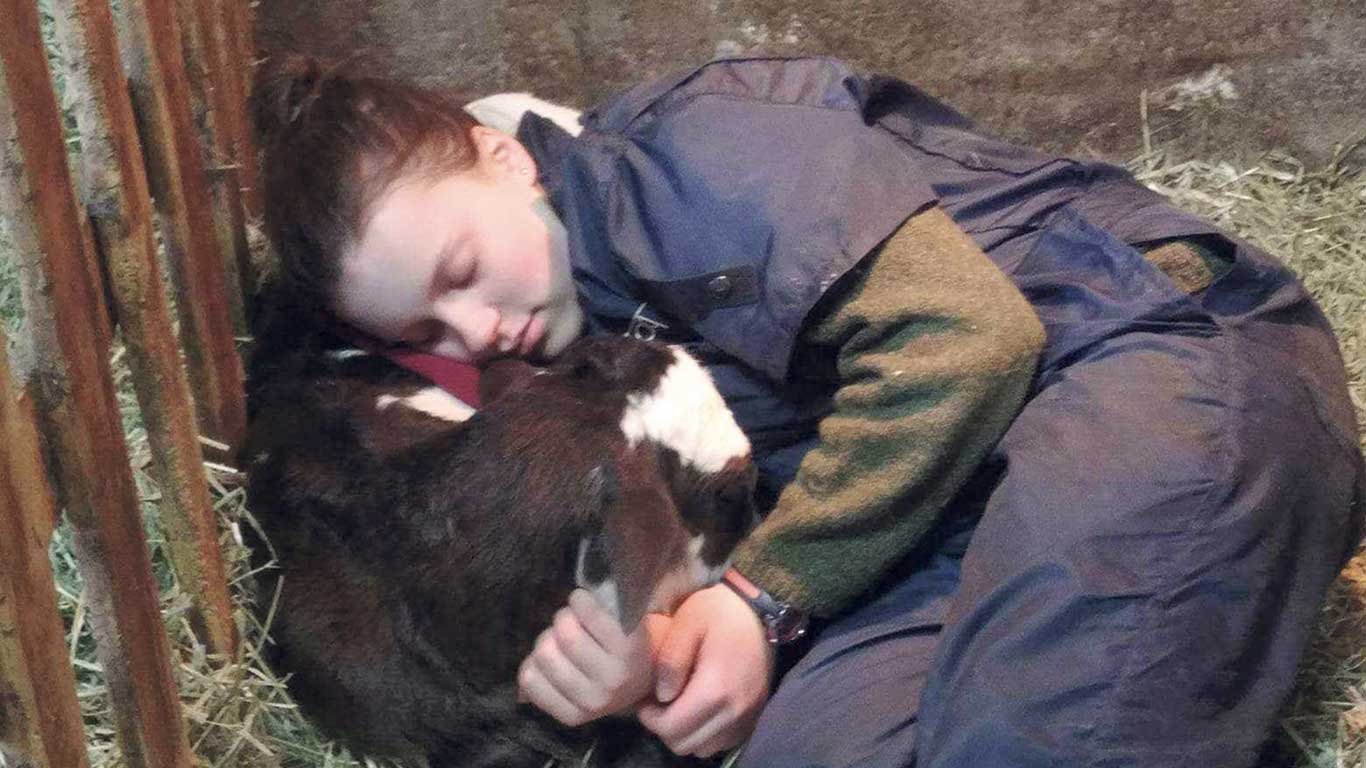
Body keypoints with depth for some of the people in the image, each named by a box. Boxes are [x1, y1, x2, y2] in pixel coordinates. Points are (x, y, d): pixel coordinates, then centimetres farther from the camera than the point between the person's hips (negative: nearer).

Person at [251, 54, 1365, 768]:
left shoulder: (682, 143, -5)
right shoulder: (587, 361, 18)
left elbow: (965, 332, -14)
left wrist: (766, 594, -10)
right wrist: (640, 659, -11)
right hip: (967, 499, 7)